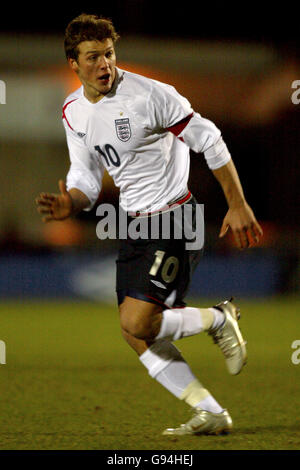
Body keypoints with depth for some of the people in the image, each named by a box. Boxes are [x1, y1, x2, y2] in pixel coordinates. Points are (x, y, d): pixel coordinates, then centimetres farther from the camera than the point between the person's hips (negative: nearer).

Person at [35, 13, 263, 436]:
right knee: (136, 335, 4)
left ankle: (219, 320, 6)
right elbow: (86, 179, 12)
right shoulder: (73, 112, 4)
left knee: (136, 323, -19)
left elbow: (209, 140, -10)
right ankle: (211, 414, 13)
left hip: (175, 219, -8)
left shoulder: (148, 95, -17)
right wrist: (69, 204, -12)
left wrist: (238, 205, -9)